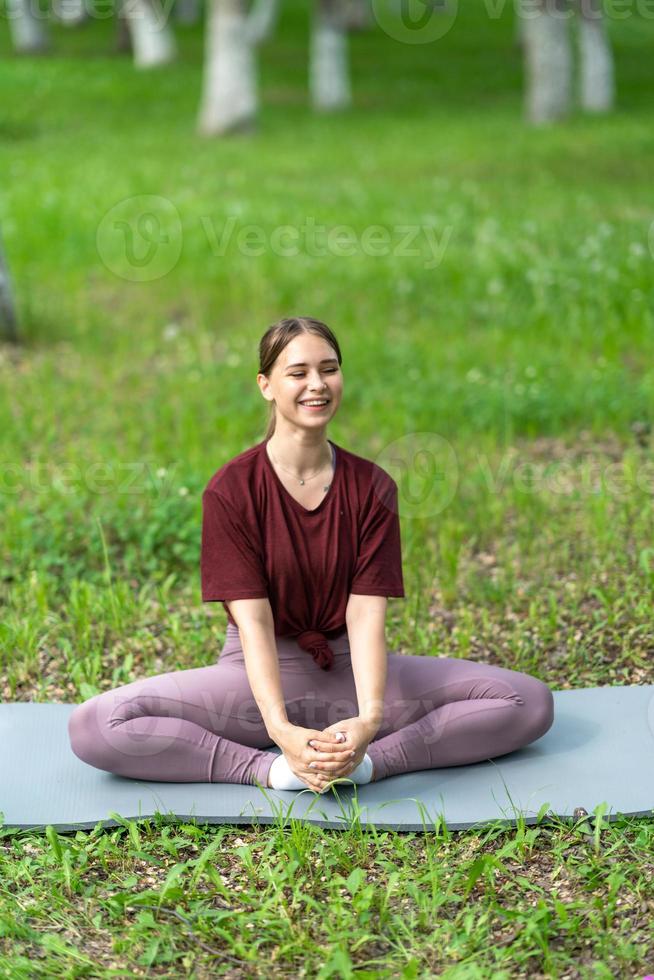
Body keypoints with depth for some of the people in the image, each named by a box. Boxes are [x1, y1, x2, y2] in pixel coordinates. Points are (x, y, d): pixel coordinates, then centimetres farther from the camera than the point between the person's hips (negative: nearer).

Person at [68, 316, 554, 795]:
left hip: (350, 669, 3)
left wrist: (369, 720, -31)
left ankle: (369, 761, -25)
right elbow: (253, 620, -18)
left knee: (530, 700, -14)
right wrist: (281, 730, -34)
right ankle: (271, 767, -25)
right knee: (94, 725, -27)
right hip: (264, 673, -2)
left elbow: (366, 614, -13)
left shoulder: (372, 488, -4)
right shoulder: (231, 489, -11)